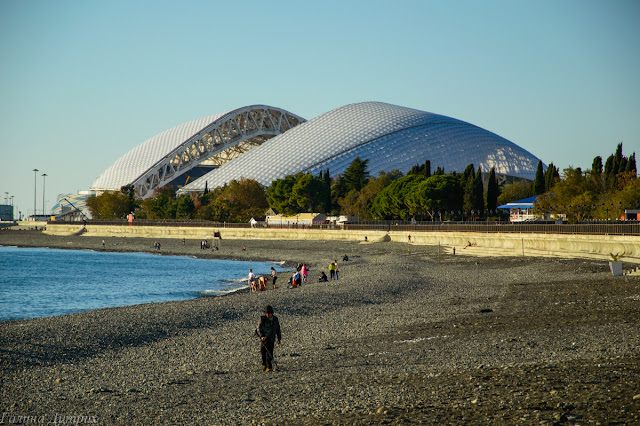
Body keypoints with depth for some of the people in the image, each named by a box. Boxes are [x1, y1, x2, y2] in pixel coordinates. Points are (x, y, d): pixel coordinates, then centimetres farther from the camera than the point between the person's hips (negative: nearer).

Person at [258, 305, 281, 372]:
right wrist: (261, 336, -20)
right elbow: (259, 328, -5)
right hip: (263, 338, 1)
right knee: (262, 352, 7)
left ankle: (269, 367, -6)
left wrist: (279, 338, 17)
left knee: (269, 353, -11)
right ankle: (264, 364, 30)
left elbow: (278, 329, 13)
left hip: (271, 339, -1)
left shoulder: (275, 319, 2)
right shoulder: (262, 319, -2)